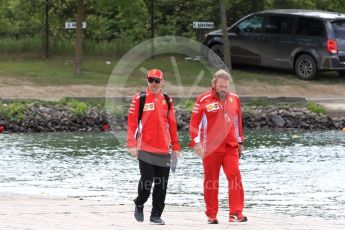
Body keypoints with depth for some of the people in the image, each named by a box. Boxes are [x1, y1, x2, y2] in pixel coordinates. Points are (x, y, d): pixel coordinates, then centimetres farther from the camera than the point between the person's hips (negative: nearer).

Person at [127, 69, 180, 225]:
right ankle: (139, 205, 20)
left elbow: (172, 124, 15)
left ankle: (156, 215, 12)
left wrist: (175, 146, 13)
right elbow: (132, 122, -3)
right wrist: (132, 144, -12)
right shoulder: (139, 99, 0)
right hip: (145, 149, -4)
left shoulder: (167, 100, 11)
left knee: (161, 186, 3)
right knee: (147, 180, -8)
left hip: (163, 150, 4)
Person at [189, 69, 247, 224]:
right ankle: (212, 215, 12)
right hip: (210, 148, -2)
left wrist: (240, 142, 22)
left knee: (235, 177, -11)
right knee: (211, 181, 4)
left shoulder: (234, 99, 11)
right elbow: (194, 123, -2)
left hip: (230, 147, 2)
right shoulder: (203, 100, -2)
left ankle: (236, 213, -11)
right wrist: (196, 143, -10)